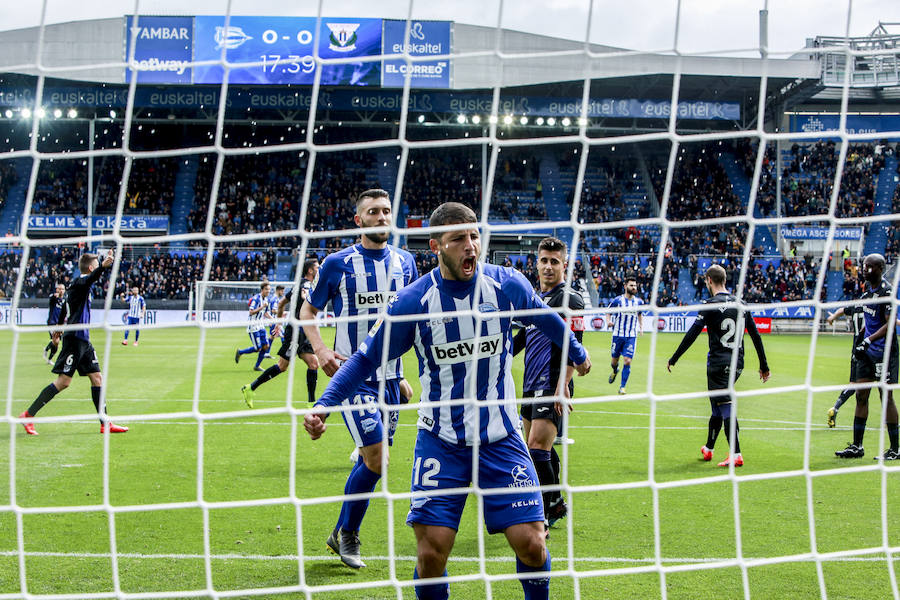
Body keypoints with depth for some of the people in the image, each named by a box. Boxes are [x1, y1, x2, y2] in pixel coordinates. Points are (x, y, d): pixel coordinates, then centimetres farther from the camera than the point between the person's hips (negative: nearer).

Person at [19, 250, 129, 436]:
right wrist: (103, 266, -55)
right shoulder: (80, 282, -10)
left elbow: (64, 308, 33)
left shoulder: (77, 284, 18)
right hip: (74, 338, -10)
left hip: (83, 340, 10)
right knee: (63, 381, -10)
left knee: (97, 378, 6)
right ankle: (28, 415, -5)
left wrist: (59, 327, 48)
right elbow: (90, 279, -36)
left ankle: (105, 424, 8)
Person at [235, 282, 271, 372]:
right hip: (253, 326, -8)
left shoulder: (266, 300, 11)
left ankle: (257, 366, 12)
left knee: (266, 346, 0)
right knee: (257, 348, -9)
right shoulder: (256, 299, -16)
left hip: (261, 326, 8)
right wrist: (262, 307, -27)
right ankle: (239, 352, 14)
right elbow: (251, 312, -23)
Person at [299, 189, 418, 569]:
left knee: (369, 459, 10)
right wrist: (320, 349, -13)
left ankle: (341, 535, 26)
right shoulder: (338, 263, -5)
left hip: (390, 374, 5)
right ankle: (348, 535, 5)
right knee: (376, 459, -14)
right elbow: (307, 311, 4)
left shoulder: (404, 262, 7)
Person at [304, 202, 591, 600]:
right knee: (432, 550, -9)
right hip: (440, 441, -1)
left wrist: (577, 354, 32)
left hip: (501, 437, 1)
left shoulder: (507, 285, -4)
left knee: (531, 543, -5)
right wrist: (325, 404, -11)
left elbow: (546, 318, 17)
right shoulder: (413, 301, -9)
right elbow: (366, 358, -1)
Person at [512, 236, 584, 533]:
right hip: (531, 386, 8)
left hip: (552, 386, -8)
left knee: (538, 448, -16)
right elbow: (521, 338, 28)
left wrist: (562, 385, -24)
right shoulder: (534, 299, 17)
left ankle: (540, 520, -13)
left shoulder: (569, 299, -7)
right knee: (539, 449, 14)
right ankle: (556, 504, 28)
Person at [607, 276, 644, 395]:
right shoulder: (617, 300, -5)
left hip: (631, 336, 1)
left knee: (627, 361, -11)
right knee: (615, 360, 9)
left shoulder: (639, 302, 4)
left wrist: (641, 327, 11)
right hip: (618, 335, -1)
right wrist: (609, 321, -11)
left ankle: (622, 387, -2)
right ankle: (615, 371, 47)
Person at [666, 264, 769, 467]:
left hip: (718, 364, -6)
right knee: (718, 407, 19)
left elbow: (692, 334, -11)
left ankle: (736, 454, -17)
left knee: (726, 407, -8)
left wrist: (673, 359, -4)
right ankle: (708, 449, 31)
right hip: (737, 364, 6)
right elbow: (756, 336, 13)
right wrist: (764, 366, 20)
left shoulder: (711, 305, -9)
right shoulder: (740, 304, 10)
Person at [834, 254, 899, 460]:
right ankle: (857, 447, 11)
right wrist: (861, 343, 22)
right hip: (867, 351, 8)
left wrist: (869, 339, -28)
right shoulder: (868, 288, 10)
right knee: (861, 395, 7)